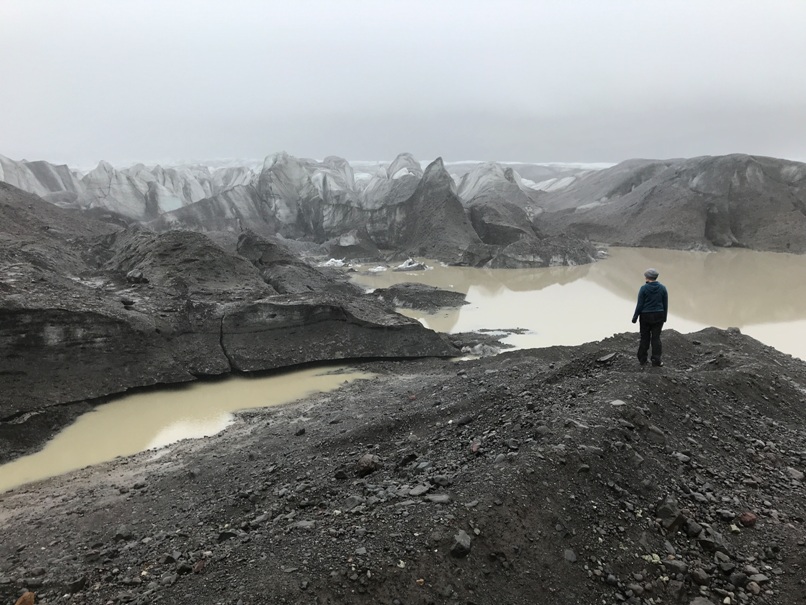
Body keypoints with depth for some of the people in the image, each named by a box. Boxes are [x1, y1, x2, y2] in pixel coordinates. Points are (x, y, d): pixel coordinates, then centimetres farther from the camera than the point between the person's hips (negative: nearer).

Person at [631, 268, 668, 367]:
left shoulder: (644, 288, -12)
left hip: (646, 316, -2)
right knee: (656, 337, 8)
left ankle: (642, 360, 14)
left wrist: (635, 317, -2)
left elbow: (640, 304, -11)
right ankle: (656, 360, 5)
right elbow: (665, 304, 1)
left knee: (645, 338, 9)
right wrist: (664, 317, 12)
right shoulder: (662, 288, -3)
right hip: (658, 316, 2)